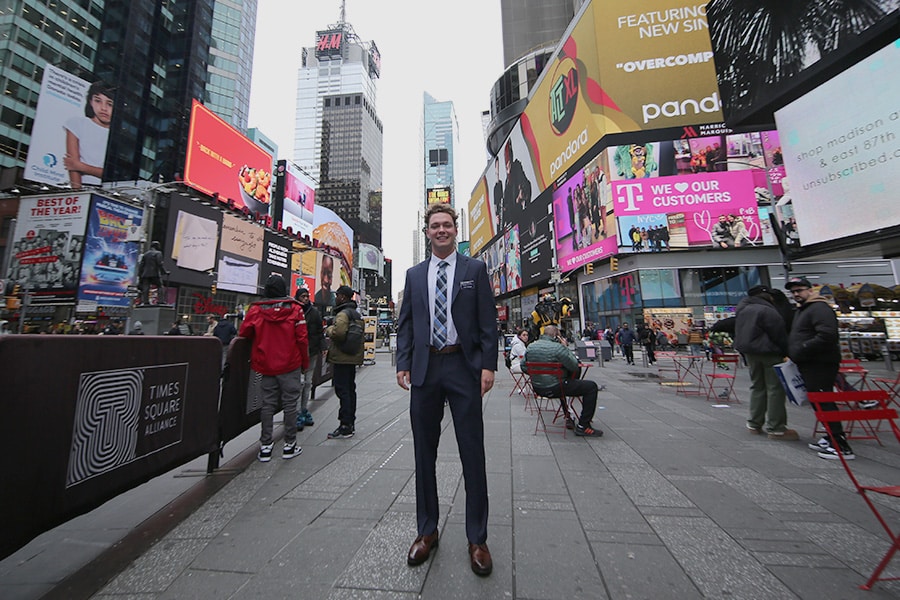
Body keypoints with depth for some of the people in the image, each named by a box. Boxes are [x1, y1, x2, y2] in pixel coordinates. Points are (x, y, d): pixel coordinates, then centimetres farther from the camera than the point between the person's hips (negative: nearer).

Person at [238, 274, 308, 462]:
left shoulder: (255, 310, -1)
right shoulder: (295, 309, -8)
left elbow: (244, 334, 2)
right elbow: (302, 338, -9)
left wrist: (254, 359, 19)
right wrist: (305, 362, 2)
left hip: (266, 366, 3)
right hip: (290, 366, -2)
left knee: (267, 405, 12)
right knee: (290, 404, 6)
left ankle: (265, 446, 18)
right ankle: (289, 445, 14)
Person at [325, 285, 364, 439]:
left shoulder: (342, 314, -15)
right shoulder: (356, 313, 17)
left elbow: (339, 333, -28)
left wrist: (329, 330, -10)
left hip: (342, 358, -10)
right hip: (353, 357, 10)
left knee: (342, 390, -5)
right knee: (350, 389, 15)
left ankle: (345, 426, 0)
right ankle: (351, 423, 24)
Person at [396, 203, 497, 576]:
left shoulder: (475, 270, 4)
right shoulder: (414, 275, 12)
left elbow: (488, 321, -1)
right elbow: (405, 323, 10)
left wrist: (488, 365, -9)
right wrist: (403, 364, 1)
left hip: (463, 367, -2)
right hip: (425, 368, 3)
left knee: (472, 453, 6)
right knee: (424, 452, 14)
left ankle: (477, 538, 27)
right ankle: (427, 531, 35)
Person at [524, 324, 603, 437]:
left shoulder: (530, 347, 3)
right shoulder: (558, 347, -19)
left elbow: (524, 368, 11)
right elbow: (574, 366, -13)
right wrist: (566, 348, -5)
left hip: (537, 388, 8)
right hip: (554, 389, -8)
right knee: (591, 386, 1)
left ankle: (567, 417, 47)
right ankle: (583, 426, 5)